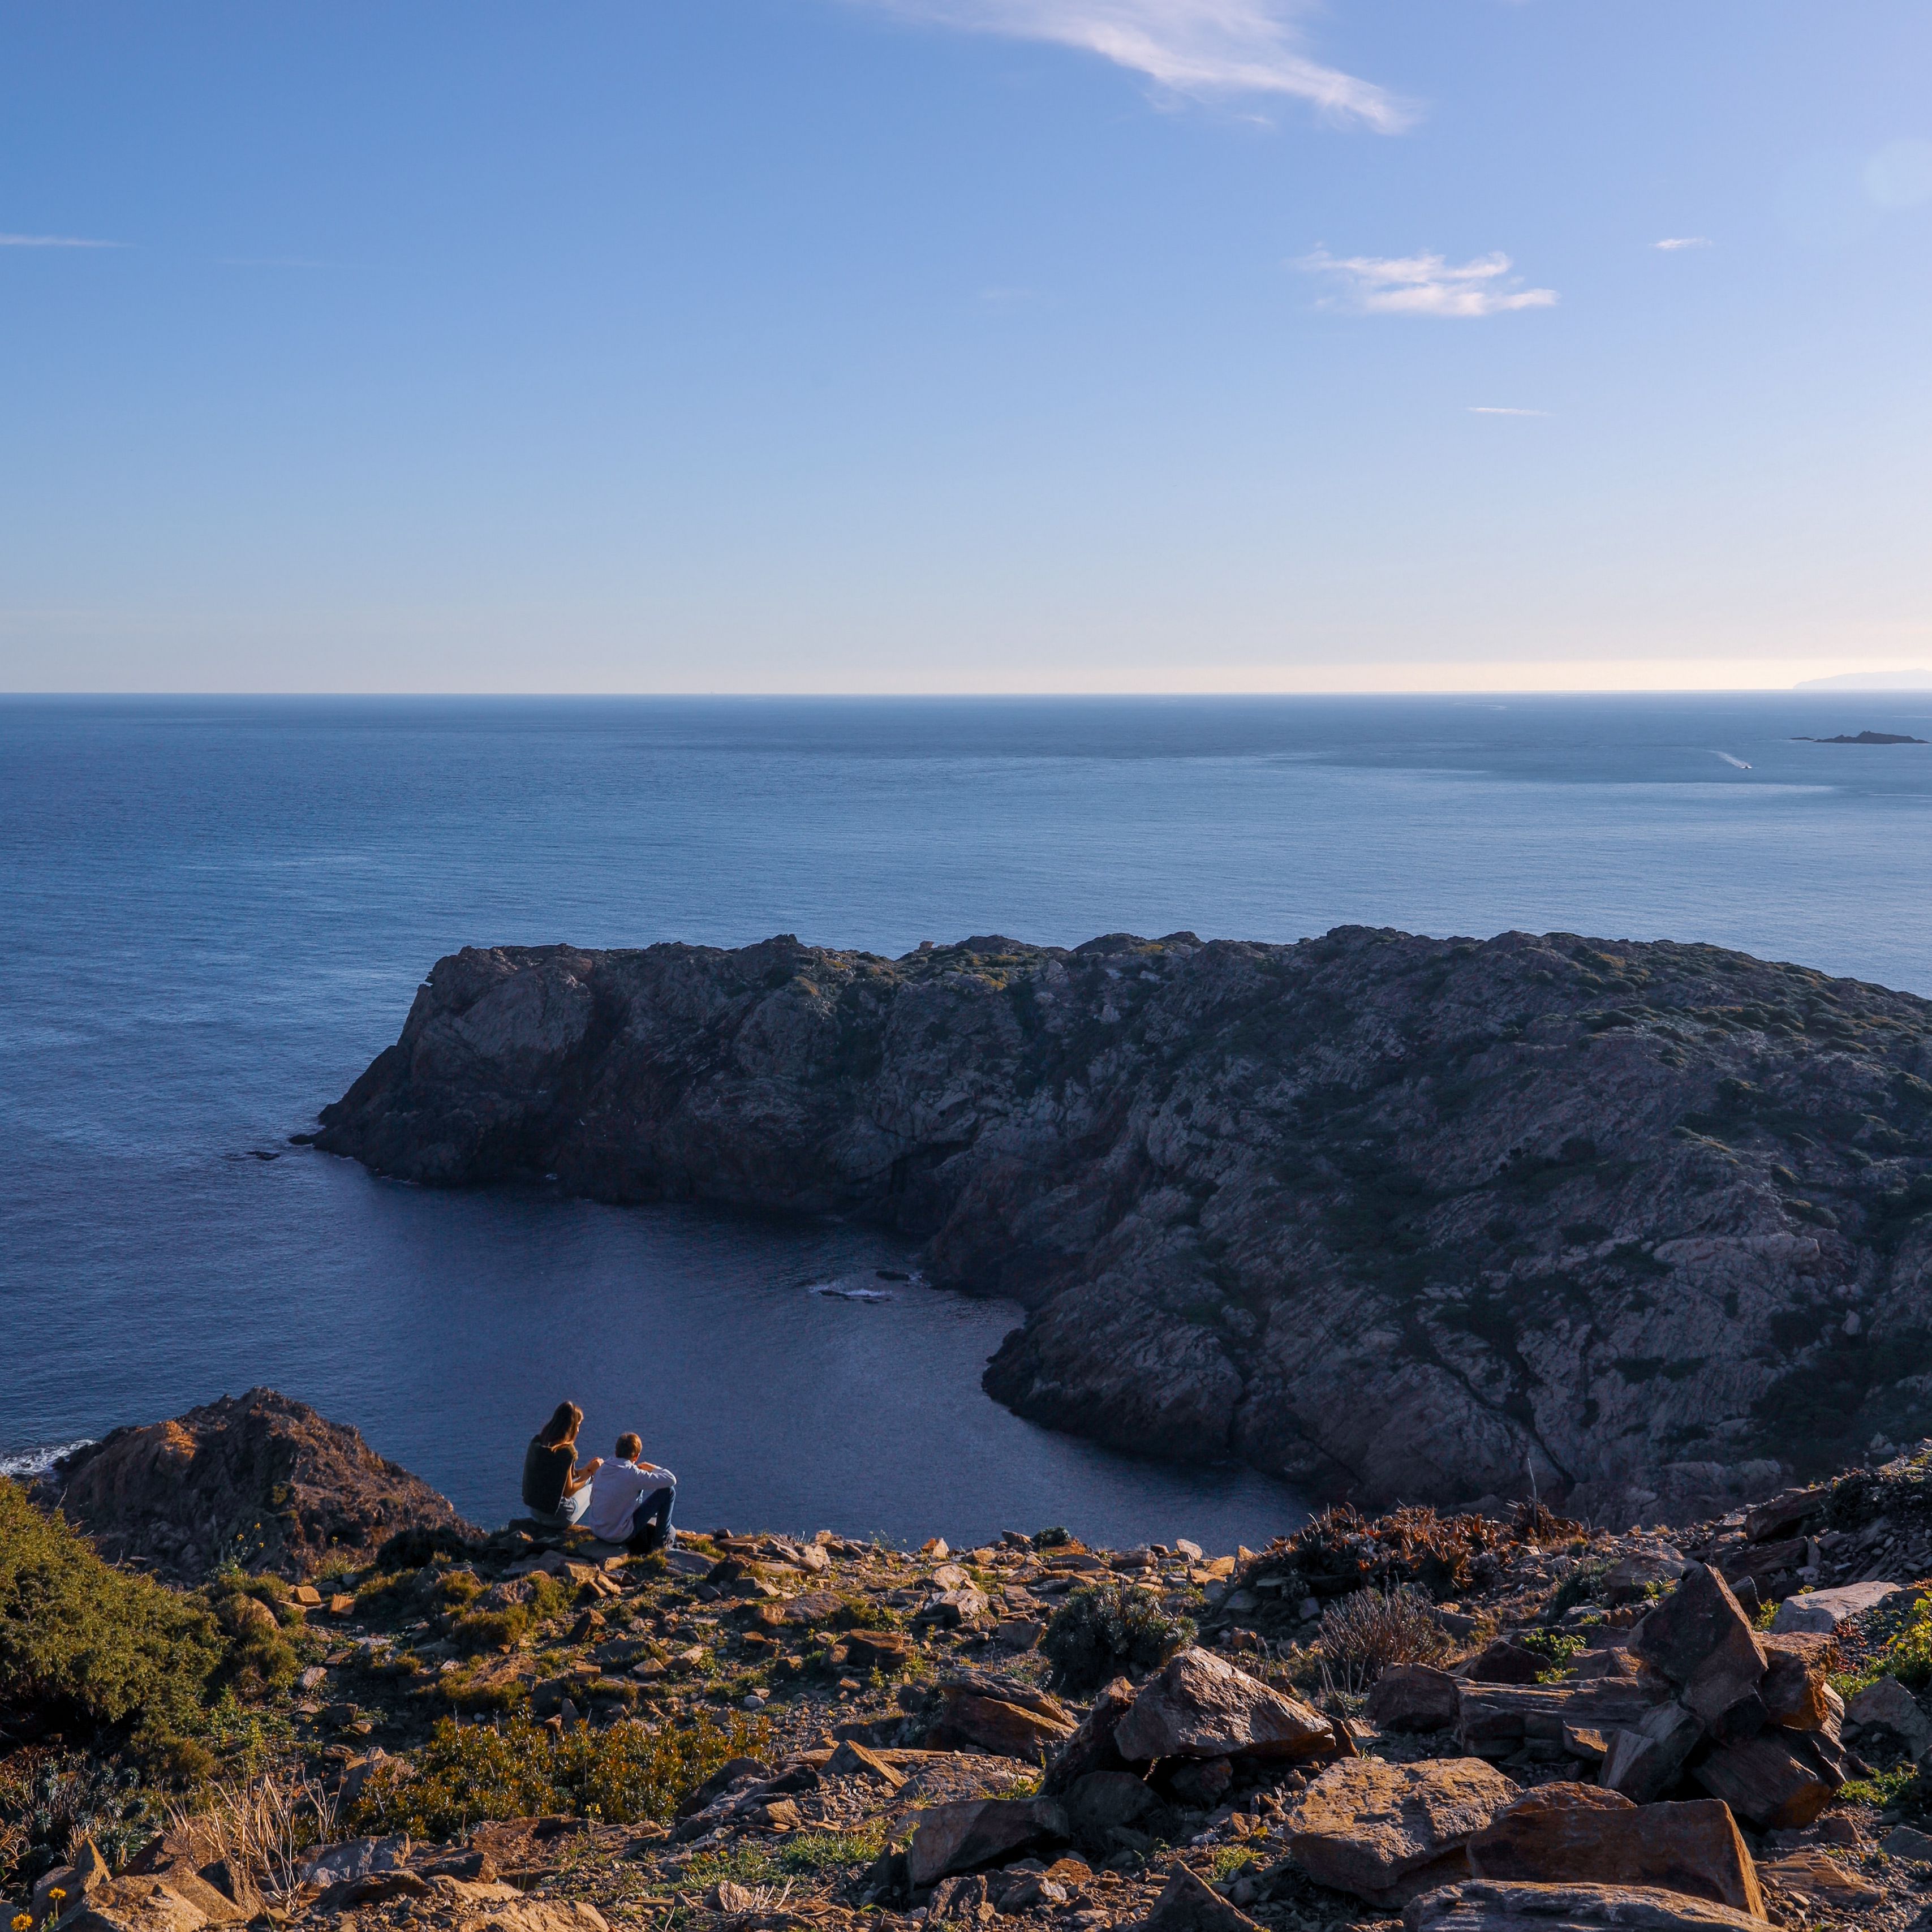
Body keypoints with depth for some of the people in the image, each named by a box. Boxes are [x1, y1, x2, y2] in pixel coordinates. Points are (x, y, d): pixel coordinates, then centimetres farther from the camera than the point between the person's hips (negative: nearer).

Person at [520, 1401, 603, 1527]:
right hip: (554, 1515, -7)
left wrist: (584, 1471, 18)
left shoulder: (536, 1442, 0)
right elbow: (568, 1492, -12)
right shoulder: (565, 1452, -21)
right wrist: (590, 1472, 2)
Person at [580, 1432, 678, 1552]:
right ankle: (660, 1542, 10)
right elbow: (671, 1480, -18)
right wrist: (653, 1468, 2)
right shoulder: (633, 1474, -21)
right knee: (668, 1491, -3)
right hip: (620, 1536, -7)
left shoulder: (602, 1469, -1)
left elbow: (592, 1500, 12)